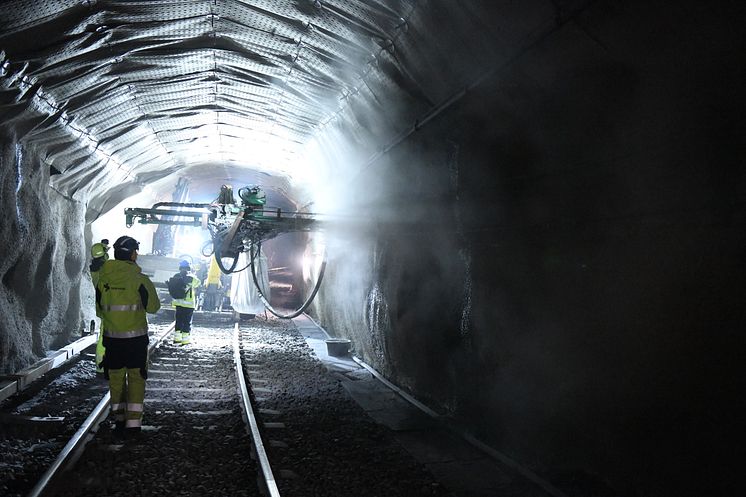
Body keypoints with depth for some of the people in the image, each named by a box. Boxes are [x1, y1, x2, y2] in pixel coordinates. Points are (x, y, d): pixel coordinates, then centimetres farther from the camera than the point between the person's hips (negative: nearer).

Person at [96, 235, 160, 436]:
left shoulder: (103, 279, -2)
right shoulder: (140, 280, -13)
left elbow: (99, 308, 9)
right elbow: (153, 307, -4)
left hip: (112, 337, 3)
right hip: (136, 336, -3)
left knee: (116, 377, 13)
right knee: (136, 377, 6)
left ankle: (119, 418, 21)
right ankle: (133, 421, 3)